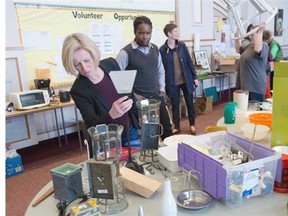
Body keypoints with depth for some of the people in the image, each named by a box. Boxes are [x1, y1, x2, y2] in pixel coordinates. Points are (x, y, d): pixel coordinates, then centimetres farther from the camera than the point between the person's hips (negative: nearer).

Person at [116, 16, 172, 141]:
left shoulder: (155, 49, 7)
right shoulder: (126, 52, -13)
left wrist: (161, 90, 8)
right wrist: (132, 95, -15)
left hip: (157, 97, 6)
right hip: (139, 100, -5)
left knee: (167, 128, 12)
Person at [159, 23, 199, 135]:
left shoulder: (182, 45, 0)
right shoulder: (162, 49, -9)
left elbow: (189, 62, 5)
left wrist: (195, 77, 3)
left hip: (186, 80, 3)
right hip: (172, 82, -2)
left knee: (190, 103, 11)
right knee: (175, 105, 9)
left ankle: (192, 125, 29)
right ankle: (176, 127, 26)